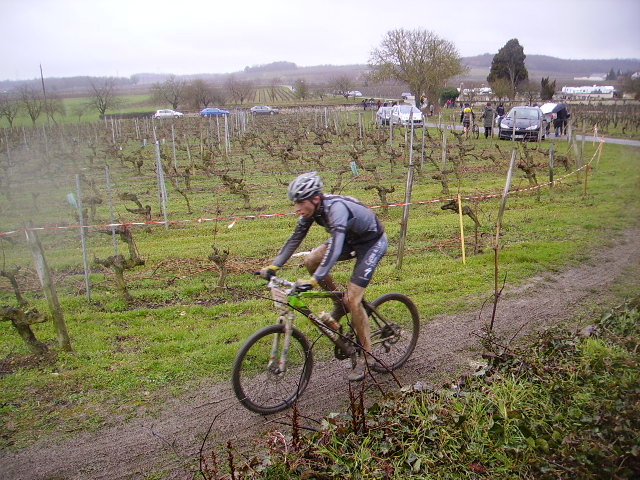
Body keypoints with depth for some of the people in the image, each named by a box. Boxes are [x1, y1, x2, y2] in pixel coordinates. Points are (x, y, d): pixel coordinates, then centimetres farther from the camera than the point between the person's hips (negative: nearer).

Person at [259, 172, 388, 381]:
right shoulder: (312, 209, -12)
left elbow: (335, 246, -46)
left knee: (352, 299, -15)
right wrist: (273, 266, -11)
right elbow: (295, 239, -4)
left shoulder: (336, 207, -36)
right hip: (350, 239, 8)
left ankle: (365, 355, 4)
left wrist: (314, 280, -55)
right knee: (311, 261, -13)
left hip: (372, 243, -7)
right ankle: (339, 302, 9)